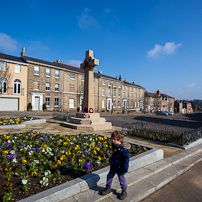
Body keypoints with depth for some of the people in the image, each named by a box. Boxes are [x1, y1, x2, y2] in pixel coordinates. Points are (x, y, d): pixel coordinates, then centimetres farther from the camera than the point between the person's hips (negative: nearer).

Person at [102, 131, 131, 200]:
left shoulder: (124, 148, -29)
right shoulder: (114, 145, -5)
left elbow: (126, 160, -21)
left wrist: (124, 169, -17)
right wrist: (111, 161, 20)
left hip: (119, 167, -7)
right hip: (113, 166, 7)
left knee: (121, 179, 12)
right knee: (109, 176, 18)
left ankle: (124, 192, 36)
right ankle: (108, 189, 41)